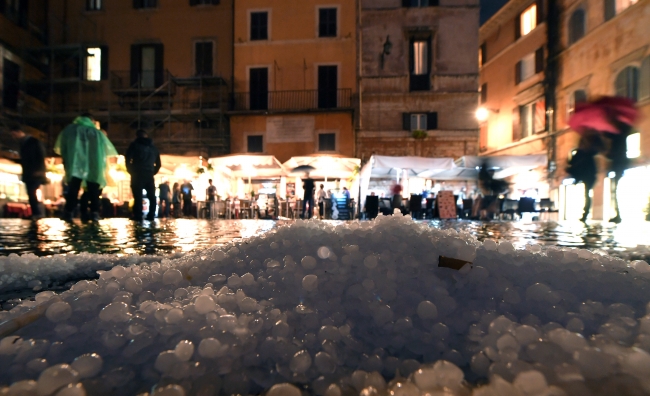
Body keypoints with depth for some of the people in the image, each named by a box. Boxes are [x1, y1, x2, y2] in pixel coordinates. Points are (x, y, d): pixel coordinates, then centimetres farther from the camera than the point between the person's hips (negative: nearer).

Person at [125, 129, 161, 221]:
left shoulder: (135, 145, 5)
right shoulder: (153, 147, 17)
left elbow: (127, 159, -5)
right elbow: (158, 163, 16)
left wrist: (130, 171, 5)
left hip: (137, 174, -3)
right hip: (149, 175, 3)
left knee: (138, 196, -5)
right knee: (151, 196, 8)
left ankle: (138, 216, -8)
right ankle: (151, 215, 5)